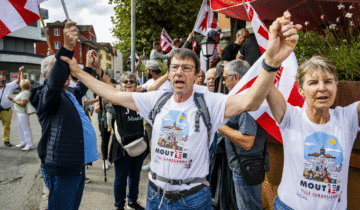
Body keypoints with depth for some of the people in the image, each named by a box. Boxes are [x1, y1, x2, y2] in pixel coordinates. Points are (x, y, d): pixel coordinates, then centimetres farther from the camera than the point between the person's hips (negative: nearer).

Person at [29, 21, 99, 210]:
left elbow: (81, 88, 41)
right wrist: (67, 48, -45)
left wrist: (88, 67, 44)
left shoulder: (70, 94, 17)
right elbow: (55, 82, -34)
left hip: (78, 165, 9)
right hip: (61, 168, -9)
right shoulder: (46, 96, -11)